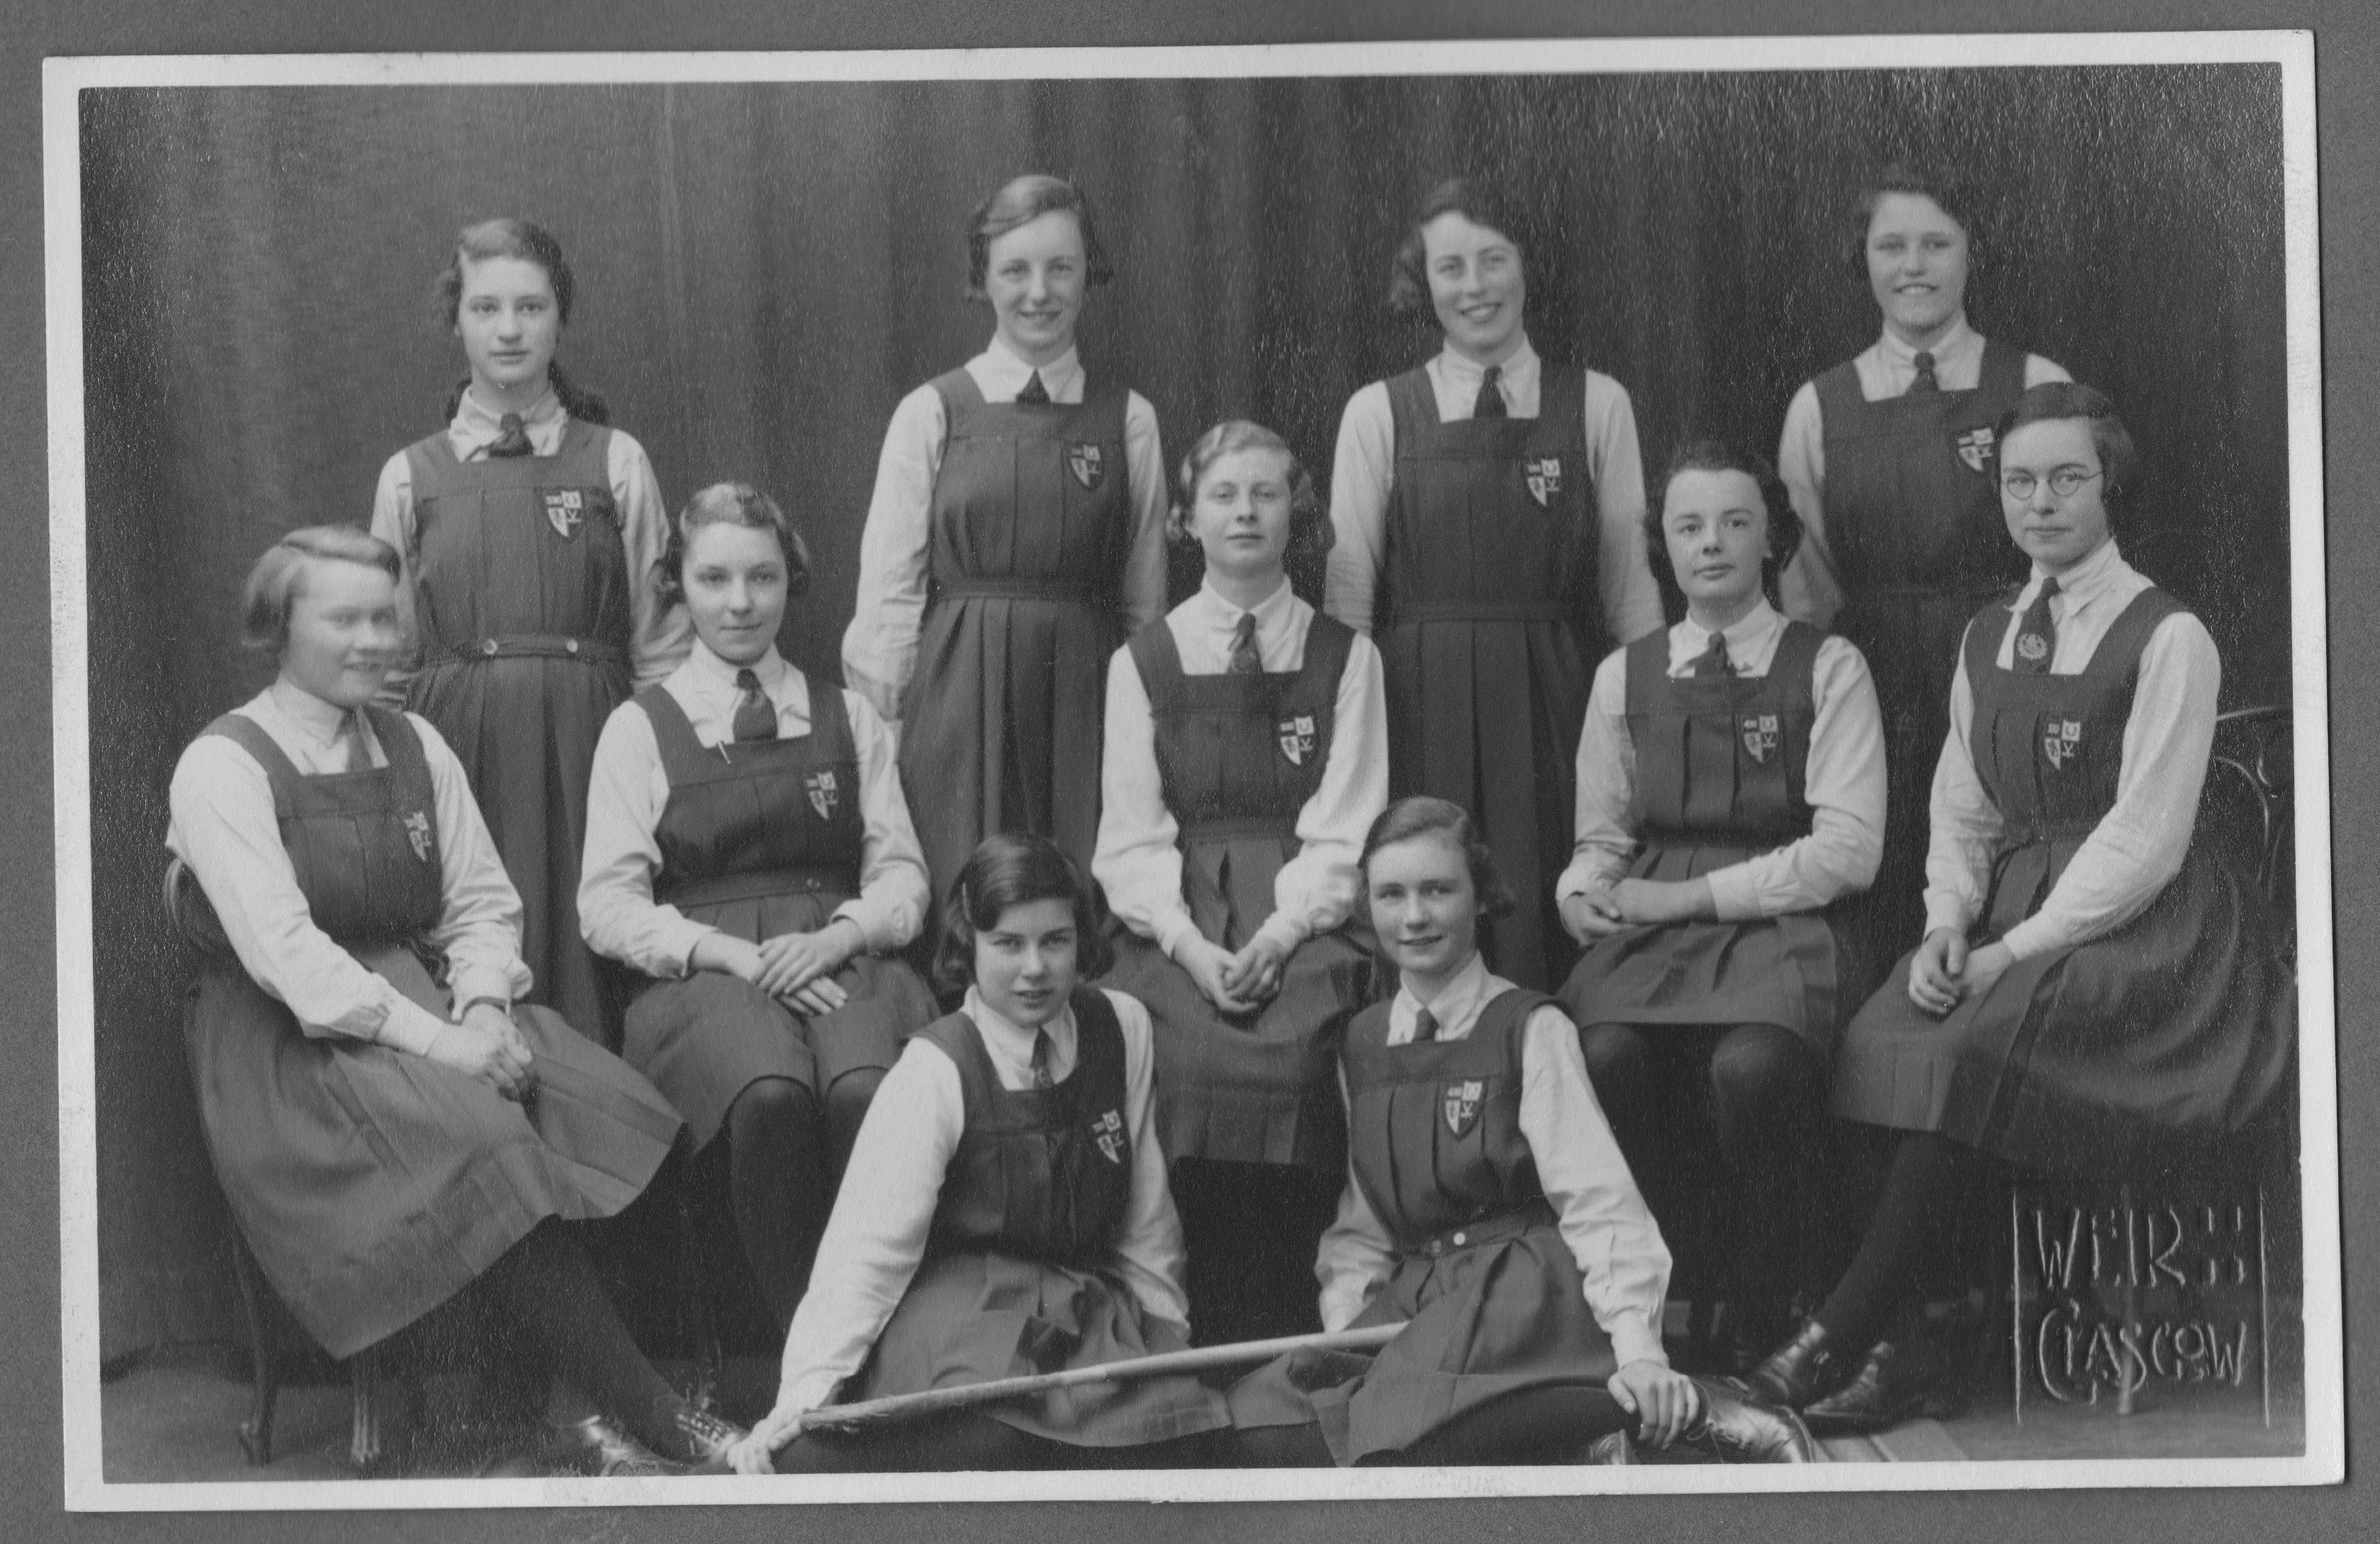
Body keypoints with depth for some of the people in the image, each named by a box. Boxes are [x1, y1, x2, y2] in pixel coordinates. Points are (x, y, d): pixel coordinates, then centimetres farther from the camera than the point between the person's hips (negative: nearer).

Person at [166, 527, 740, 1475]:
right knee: (482, 1142, -32)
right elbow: (282, 948, -16)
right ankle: (651, 1419, -27)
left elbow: (483, 903, 12)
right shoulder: (221, 766, -5)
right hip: (293, 1040, -6)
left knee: (613, 1106, -22)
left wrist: (482, 1007, -10)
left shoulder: (416, 747, 14)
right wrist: (432, 1041, -23)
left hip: (426, 997, 6)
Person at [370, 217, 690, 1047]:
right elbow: (388, 655, 13)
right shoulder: (411, 475, 9)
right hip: (461, 749, 1)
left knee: (589, 968, -4)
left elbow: (660, 641, 6)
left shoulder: (617, 463, 6)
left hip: (586, 738, -1)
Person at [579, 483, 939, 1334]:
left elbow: (901, 873, 15)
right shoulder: (639, 728, 12)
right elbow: (609, 906, 4)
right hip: (703, 971, -2)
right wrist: (734, 953, -12)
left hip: (842, 956, 2)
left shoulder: (848, 717, 20)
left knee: (867, 1089, -34)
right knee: (770, 1094, -36)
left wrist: (837, 936, -7)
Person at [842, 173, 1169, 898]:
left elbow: (1144, 602, 8)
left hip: (1083, 698, 1)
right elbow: (887, 593, 2)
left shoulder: (1129, 421, 7)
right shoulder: (930, 415, 3)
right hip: (958, 697, -1)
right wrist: (877, 734, -3)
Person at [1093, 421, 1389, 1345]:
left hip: (1304, 917, 0)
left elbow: (1344, 832, 2)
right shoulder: (1143, 664, 13)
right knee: (1182, 1054, -28)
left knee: (1290, 1052, -30)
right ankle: (1199, 1342, -17)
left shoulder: (1345, 659, 11)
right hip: (1174, 927, 1)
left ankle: (1281, 1332, -19)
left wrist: (1276, 937, -14)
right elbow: (1132, 835, 4)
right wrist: (1191, 944, -13)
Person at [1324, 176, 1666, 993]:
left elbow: (1629, 578, 6)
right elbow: (1347, 588, 5)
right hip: (1420, 705, 0)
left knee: (1547, 936, -2)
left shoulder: (1598, 405, 6)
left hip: (1553, 704, 0)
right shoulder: (1377, 413, 5)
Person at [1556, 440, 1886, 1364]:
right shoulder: (1624, 676, 17)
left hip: (1781, 922, -3)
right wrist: (1582, 893, -5)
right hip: (1651, 927, 3)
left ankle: (1760, 1332, -14)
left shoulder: (1828, 667, 5)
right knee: (1601, 1053, -31)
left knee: (1751, 1062, -35)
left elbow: (1848, 850, -4)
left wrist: (1692, 895, -10)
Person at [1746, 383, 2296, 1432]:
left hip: (2138, 924, -6)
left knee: (1971, 1048, -31)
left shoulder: (2167, 638, -5)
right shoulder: (1987, 639, 16)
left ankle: (1840, 1339, -25)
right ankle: (1889, 1348, -22)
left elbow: (2146, 837, -12)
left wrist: (2018, 950, -17)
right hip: (2010, 915, 6)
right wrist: (1947, 923, -5)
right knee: (1881, 1037, -22)